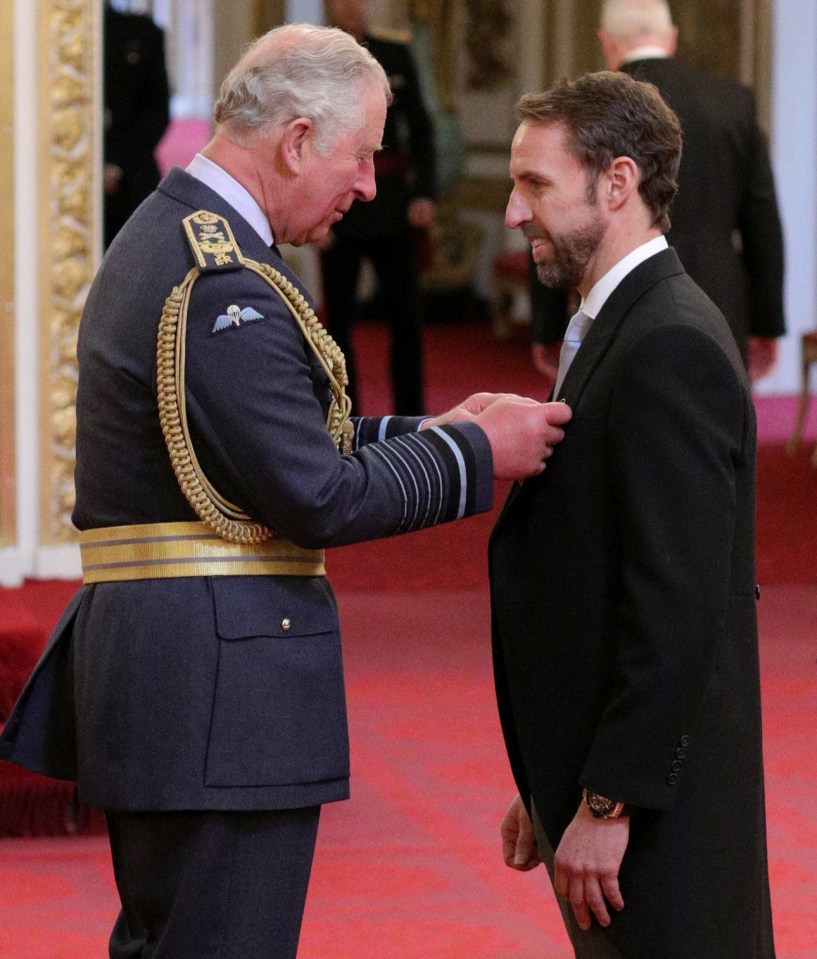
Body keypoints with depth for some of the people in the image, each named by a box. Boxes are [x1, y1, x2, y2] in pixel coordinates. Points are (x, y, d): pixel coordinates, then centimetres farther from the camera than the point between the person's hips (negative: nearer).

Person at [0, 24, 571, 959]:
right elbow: (316, 497, -20)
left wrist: (426, 432, 12)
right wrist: (474, 456, -8)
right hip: (218, 686, -11)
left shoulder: (160, 241, 15)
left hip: (151, 664, 11)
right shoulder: (222, 285, -18)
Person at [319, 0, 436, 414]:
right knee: (339, 318, 3)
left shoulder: (396, 56, 8)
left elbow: (420, 128, 9)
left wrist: (424, 193, -3)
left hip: (393, 206, 1)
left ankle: (411, 417, 5)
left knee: (405, 315, -1)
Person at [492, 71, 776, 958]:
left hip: (657, 813, -10)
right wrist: (550, 787, 18)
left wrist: (606, 804, -21)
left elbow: (677, 607, -23)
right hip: (606, 784, 10)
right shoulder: (619, 329, 15)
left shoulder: (670, 349, -17)